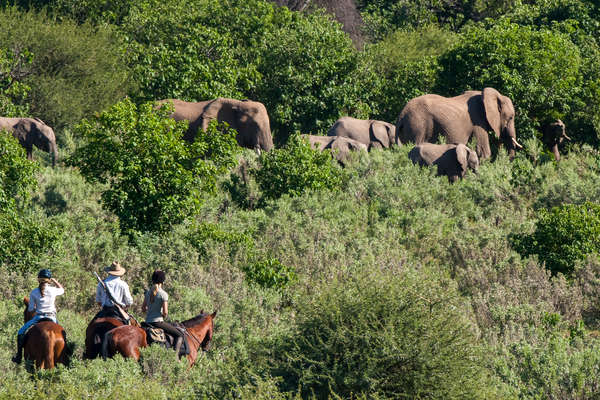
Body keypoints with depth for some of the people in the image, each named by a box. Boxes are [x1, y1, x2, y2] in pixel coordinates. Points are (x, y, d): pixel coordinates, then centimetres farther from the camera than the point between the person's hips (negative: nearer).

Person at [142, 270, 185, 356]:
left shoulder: (148, 292, 5)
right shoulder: (163, 294, -14)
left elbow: (143, 308, 11)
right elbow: (165, 312, -16)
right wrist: (163, 317, 4)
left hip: (148, 322, 7)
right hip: (158, 321, -7)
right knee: (180, 335, -1)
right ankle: (175, 355, -17)